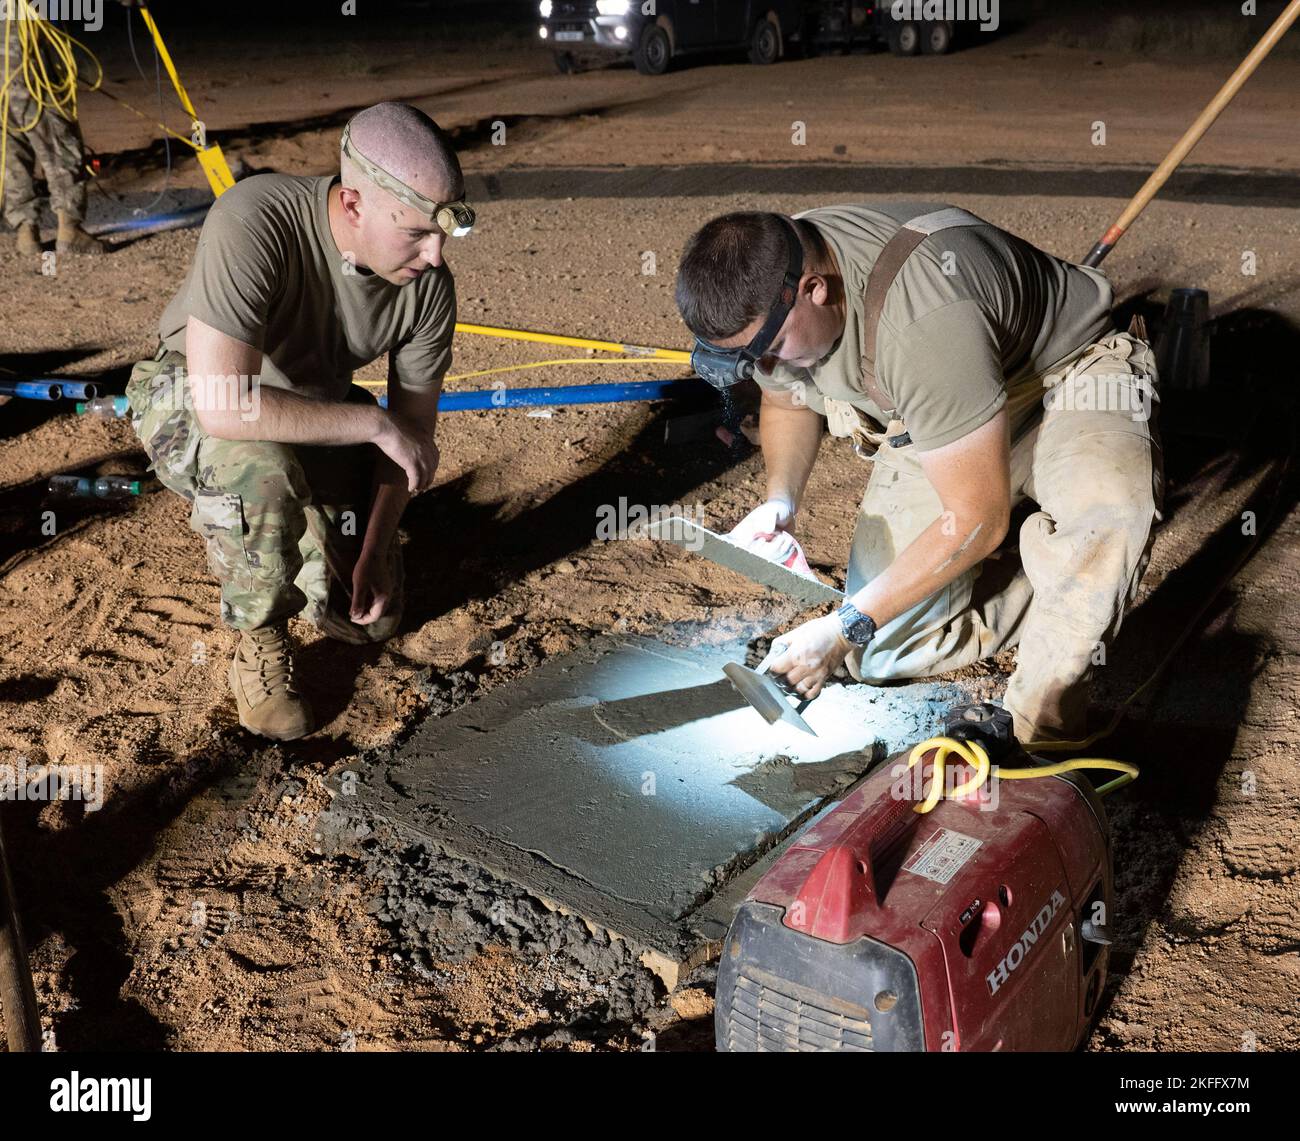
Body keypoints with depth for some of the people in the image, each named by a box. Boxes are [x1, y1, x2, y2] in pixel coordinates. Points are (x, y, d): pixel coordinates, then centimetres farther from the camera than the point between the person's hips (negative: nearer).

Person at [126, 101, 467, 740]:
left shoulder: (429, 284, -20)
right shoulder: (252, 223, -37)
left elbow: (415, 421, -8)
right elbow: (223, 405, -44)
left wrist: (376, 551, -12)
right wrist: (373, 423, -36)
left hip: (317, 412, 5)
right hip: (190, 403, -4)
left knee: (370, 619, 5)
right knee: (260, 467, -41)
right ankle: (261, 642, -12)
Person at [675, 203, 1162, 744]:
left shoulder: (921, 321, -41)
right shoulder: (765, 284, -17)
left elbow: (976, 519, -34)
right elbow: (786, 400, 7)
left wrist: (848, 626, -30)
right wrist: (779, 502, -12)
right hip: (931, 423, 7)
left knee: (1105, 510, -43)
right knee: (878, 655, -4)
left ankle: (1040, 727, -21)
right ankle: (1046, 598, 16)